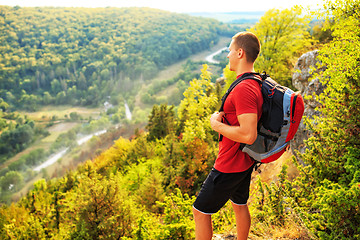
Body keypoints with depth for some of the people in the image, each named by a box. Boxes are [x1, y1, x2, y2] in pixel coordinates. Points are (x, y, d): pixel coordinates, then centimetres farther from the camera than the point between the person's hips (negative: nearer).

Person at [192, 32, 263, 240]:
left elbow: (248, 135, -34)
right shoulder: (257, 82, 5)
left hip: (230, 166, -10)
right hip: (245, 161, 10)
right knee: (240, 205, 26)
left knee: (200, 211, 5)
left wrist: (217, 125, -20)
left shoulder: (244, 89, -28)